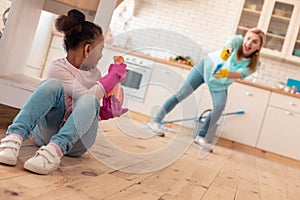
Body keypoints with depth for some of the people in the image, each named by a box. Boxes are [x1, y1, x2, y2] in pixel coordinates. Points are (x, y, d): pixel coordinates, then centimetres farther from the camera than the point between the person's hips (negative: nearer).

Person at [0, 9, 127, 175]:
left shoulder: (95, 73, 13)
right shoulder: (58, 68, -5)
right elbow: (89, 95, -17)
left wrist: (106, 113, 2)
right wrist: (113, 76, -8)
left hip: (76, 140, 3)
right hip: (47, 132, -3)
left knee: (88, 102, -28)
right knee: (53, 85, -28)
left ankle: (56, 150, -48)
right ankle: (15, 136, -43)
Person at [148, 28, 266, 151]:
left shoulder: (253, 64, -22)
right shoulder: (238, 40, -25)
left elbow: (240, 74, -39)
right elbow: (231, 42, -48)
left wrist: (226, 74, -60)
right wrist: (228, 49, -72)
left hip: (220, 84, 2)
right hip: (206, 66, -2)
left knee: (220, 107, -19)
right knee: (182, 93, -8)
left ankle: (200, 136, -3)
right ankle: (156, 122, 1)